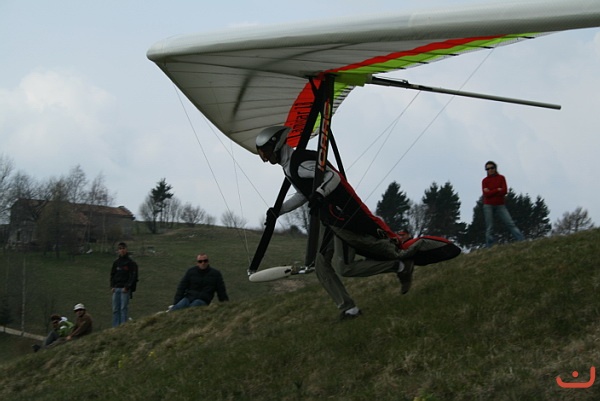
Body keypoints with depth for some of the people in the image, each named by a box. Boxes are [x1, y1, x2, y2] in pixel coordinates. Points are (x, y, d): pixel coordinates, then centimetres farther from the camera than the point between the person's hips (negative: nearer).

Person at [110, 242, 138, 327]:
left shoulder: (131, 262, -1)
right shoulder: (116, 262, 15)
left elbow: (133, 276, -5)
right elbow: (112, 275, 19)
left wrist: (127, 287, -13)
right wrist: (112, 286, 5)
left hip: (125, 289, -5)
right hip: (116, 288, 5)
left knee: (124, 308, -9)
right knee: (115, 309, 4)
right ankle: (115, 327, 7)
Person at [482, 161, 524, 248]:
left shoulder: (501, 178, 5)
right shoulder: (485, 181, 4)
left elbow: (504, 191, -8)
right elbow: (486, 194, -9)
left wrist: (491, 192, -9)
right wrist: (498, 190, -10)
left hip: (500, 205, 0)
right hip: (488, 206, 0)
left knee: (510, 223, -8)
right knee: (489, 228, -1)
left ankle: (521, 241, -14)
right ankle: (489, 248, -1)